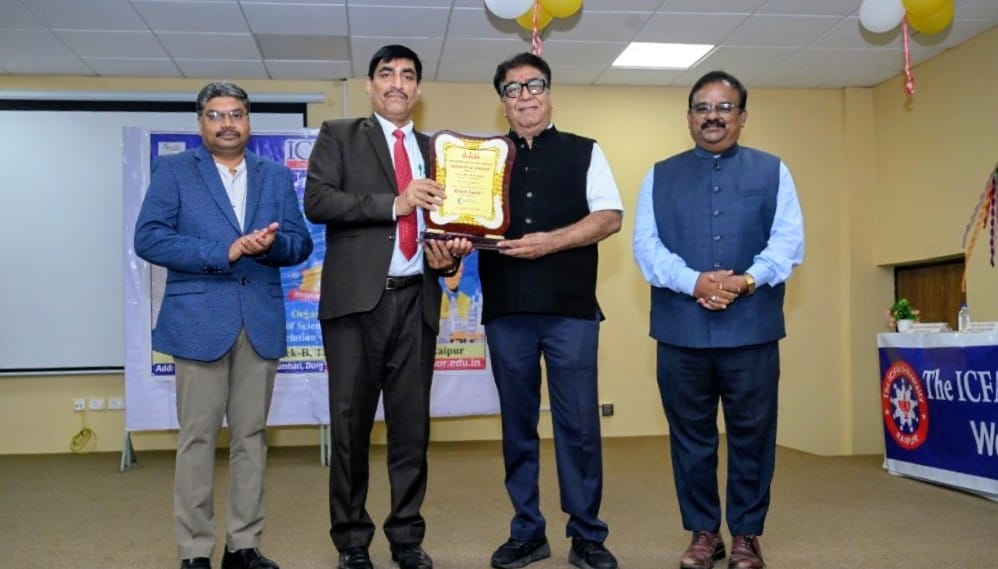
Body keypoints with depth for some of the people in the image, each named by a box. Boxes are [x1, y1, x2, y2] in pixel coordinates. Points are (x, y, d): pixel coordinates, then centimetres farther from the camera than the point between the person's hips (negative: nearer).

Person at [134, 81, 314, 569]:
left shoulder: (277, 176, 14)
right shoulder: (173, 170, 4)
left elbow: (300, 244, 8)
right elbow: (148, 238, -8)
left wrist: (272, 243, -15)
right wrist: (224, 251, -16)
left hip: (262, 322, 3)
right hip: (199, 320, -3)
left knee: (251, 435, 8)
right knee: (197, 437, 1)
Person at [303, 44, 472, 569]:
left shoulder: (434, 149, 18)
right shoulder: (339, 136, 7)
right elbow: (316, 201, -7)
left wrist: (448, 255, -3)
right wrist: (393, 203, -15)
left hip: (416, 299, 3)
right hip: (357, 297, -3)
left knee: (412, 423, 7)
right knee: (351, 423, 4)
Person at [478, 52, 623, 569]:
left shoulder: (584, 152, 9)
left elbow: (609, 217, 0)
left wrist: (550, 242, -13)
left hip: (570, 309, -2)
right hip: (505, 310, 2)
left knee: (578, 424, 0)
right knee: (517, 425, 8)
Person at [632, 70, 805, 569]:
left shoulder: (772, 172, 11)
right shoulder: (660, 176, 12)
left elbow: (788, 240, 0)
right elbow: (646, 243, 0)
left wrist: (748, 280, -18)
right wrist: (693, 281, -16)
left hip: (752, 329, 0)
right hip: (681, 330, 1)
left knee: (751, 435, 6)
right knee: (690, 436, 8)